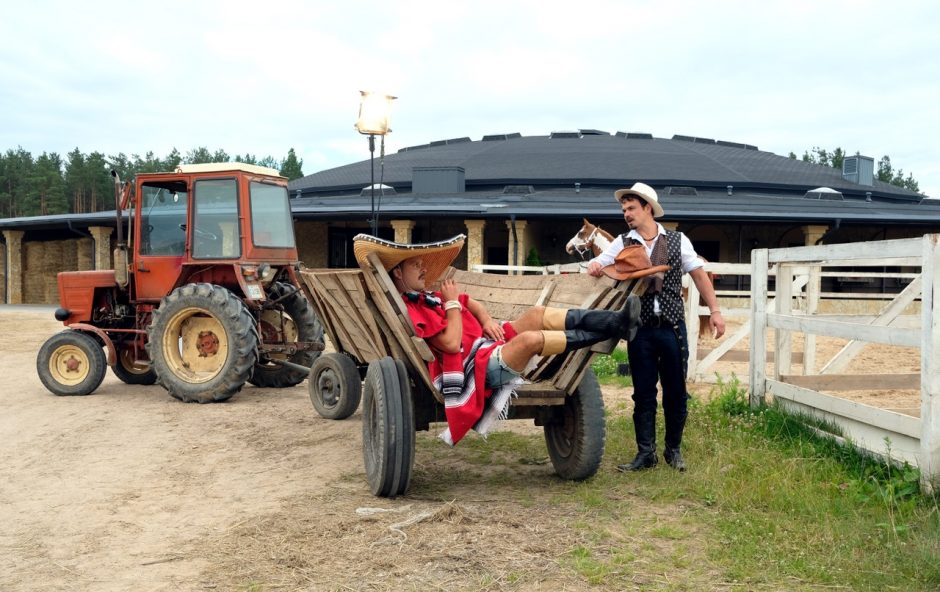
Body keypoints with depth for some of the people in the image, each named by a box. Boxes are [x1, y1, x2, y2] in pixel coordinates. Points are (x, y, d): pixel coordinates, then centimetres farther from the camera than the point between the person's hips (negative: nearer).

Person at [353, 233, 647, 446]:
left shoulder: (428, 298, 19)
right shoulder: (408, 311, -11)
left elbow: (473, 303, 28)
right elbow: (451, 343, -21)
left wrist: (487, 320, 5)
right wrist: (452, 303, -8)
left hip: (489, 346, 10)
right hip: (477, 368, -10)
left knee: (538, 314, -8)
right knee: (530, 338, -31)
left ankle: (616, 322, -19)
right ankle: (612, 330, -20)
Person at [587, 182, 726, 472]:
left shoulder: (677, 240, 3)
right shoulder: (623, 243, 6)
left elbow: (699, 275, 5)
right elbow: (596, 265, 5)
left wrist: (714, 310, 0)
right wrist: (595, 266, -20)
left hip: (672, 327, -1)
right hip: (641, 329, 1)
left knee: (676, 392, 7)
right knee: (643, 393, 5)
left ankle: (673, 449, 23)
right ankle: (646, 453, 14)